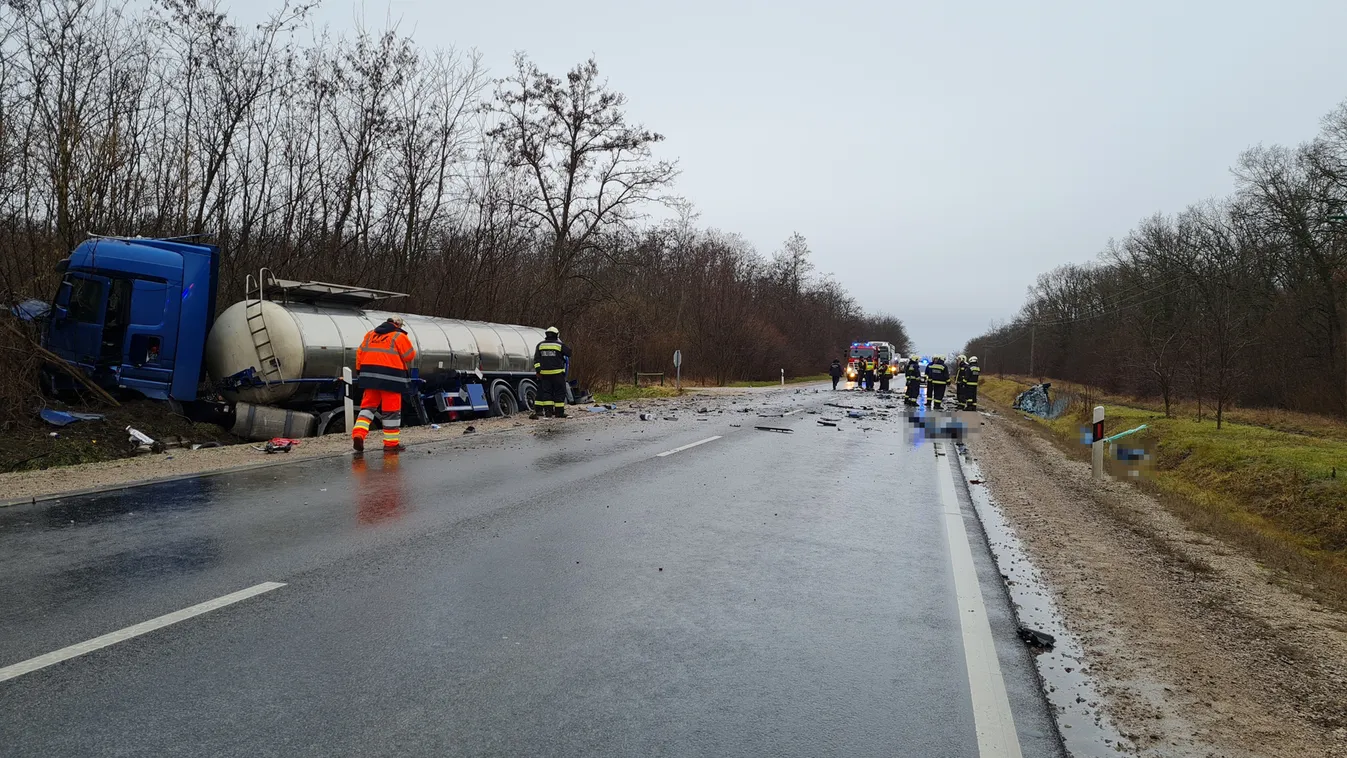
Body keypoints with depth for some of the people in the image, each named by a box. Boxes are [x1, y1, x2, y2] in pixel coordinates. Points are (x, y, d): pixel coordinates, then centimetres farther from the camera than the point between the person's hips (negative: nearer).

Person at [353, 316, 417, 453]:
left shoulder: (370, 334, 15)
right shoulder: (399, 336, -2)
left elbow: (359, 353, 15)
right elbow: (410, 356, -2)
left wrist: (359, 371, 21)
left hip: (369, 375, 5)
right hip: (390, 377, -5)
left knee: (368, 405, 12)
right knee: (391, 410, 1)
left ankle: (358, 434, -6)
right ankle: (391, 443, 5)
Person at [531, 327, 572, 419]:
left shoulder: (540, 345, 8)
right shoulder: (560, 345, -3)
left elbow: (536, 359, 3)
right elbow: (569, 352, 4)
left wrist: (537, 370, 0)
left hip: (544, 373, 3)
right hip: (557, 372, -3)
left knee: (546, 391, 8)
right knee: (559, 392, 3)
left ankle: (548, 411, 4)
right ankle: (559, 412, 2)